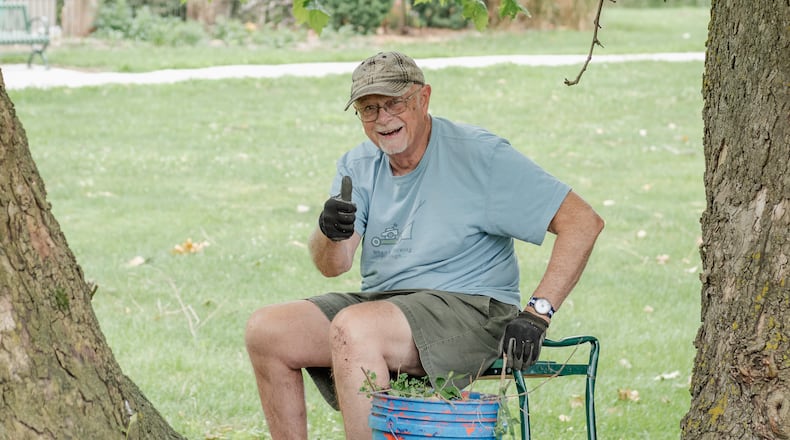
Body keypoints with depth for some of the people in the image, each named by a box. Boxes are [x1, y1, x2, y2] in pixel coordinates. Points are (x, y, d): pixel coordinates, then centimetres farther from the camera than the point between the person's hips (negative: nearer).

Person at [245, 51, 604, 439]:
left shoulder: (480, 155, -8)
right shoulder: (358, 166, 9)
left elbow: (583, 222, -13)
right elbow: (331, 266, -4)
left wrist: (537, 312, -21)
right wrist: (331, 234, -29)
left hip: (468, 308, -7)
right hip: (381, 301, 7)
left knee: (353, 327, -32)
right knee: (265, 329, -10)